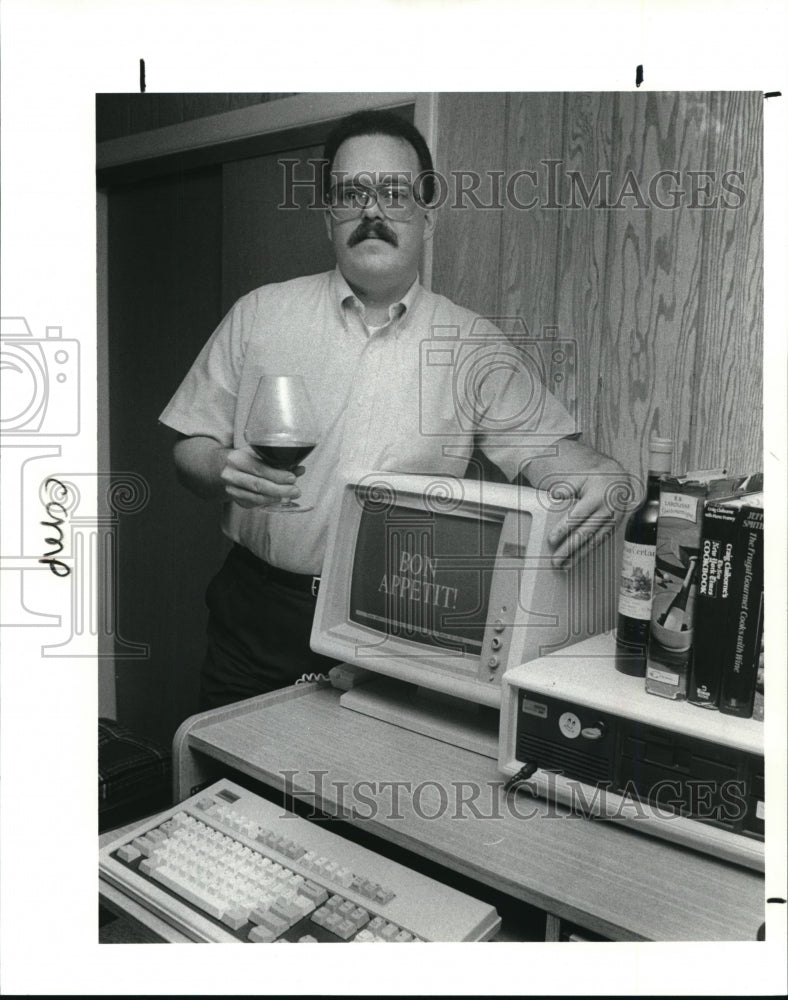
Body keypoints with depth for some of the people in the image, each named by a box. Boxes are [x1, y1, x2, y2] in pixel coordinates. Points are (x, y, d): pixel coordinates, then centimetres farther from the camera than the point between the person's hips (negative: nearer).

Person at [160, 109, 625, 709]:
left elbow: (542, 444, -2)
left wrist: (598, 474, -24)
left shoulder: (473, 344, 2)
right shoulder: (260, 314, 2)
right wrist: (224, 471, -17)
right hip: (258, 614, 1)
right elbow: (191, 447, 5)